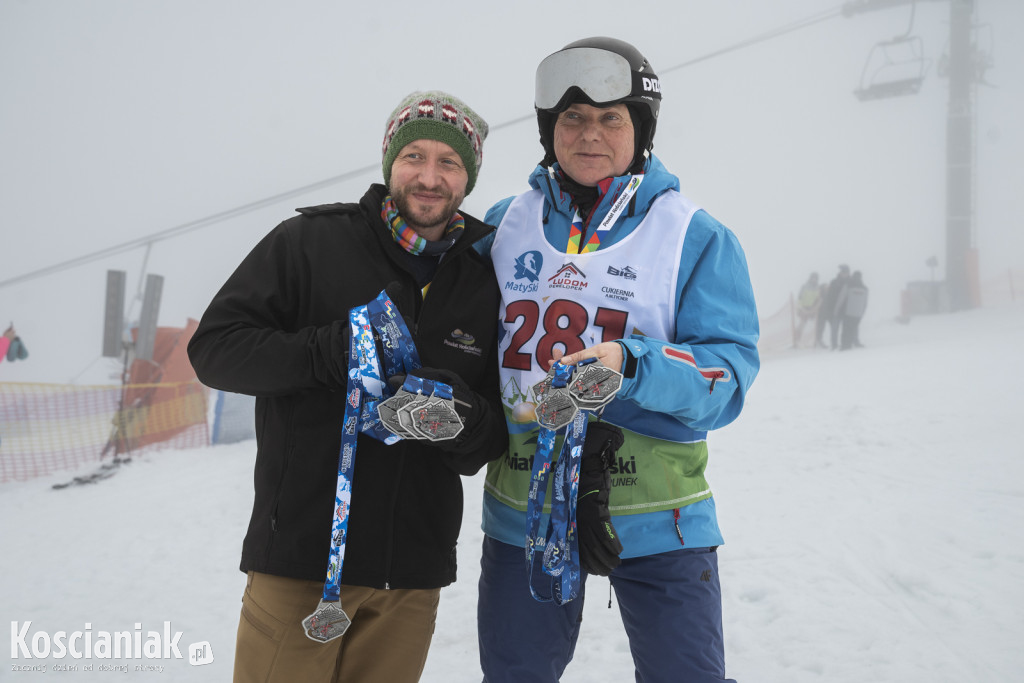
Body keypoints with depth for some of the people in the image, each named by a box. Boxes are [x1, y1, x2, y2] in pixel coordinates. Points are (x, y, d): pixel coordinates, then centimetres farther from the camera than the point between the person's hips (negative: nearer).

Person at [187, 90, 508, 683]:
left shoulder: (485, 281, 8)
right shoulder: (310, 242, -2)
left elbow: (503, 431, 11)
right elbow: (214, 348, -6)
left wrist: (469, 423, -13)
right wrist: (327, 351, -20)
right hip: (299, 555, -3)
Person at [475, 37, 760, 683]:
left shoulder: (698, 237, -4)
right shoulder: (505, 224, 5)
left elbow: (729, 373, -12)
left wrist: (630, 368, -29)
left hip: (657, 514, -2)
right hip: (523, 505, 3)